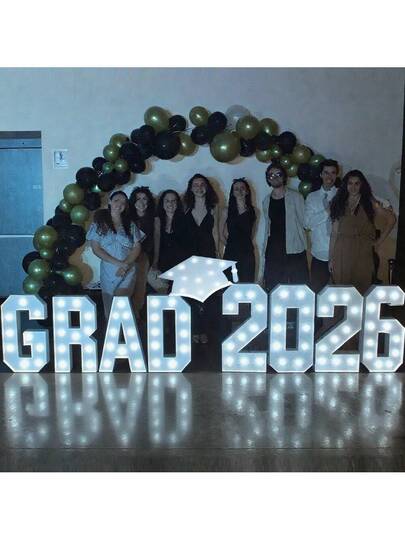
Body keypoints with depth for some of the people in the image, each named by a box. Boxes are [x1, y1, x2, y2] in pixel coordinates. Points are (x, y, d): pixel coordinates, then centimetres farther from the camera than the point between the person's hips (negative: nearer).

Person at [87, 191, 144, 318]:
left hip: (127, 273, 0)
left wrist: (125, 264, -14)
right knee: (109, 309, 6)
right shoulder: (99, 223, 2)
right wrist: (118, 263, -13)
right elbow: (96, 249, -5)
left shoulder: (130, 225, 8)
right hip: (108, 273, 0)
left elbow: (137, 248, 3)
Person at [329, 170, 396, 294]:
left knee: (362, 291, -1)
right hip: (342, 254, 1)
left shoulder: (369, 203, 6)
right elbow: (334, 233, 5)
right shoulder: (338, 204, 8)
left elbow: (391, 219, 10)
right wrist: (331, 258, 2)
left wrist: (379, 241, 4)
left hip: (363, 254, -1)